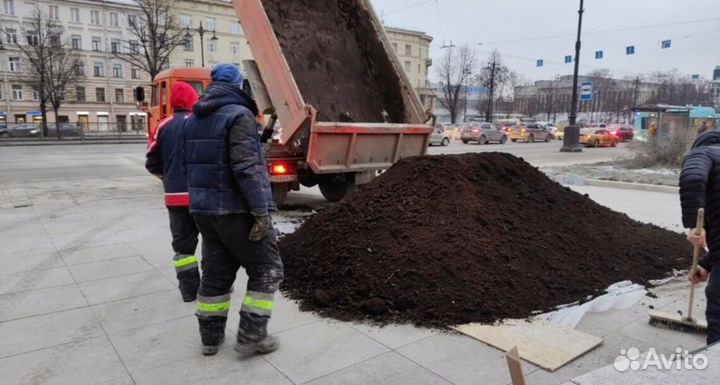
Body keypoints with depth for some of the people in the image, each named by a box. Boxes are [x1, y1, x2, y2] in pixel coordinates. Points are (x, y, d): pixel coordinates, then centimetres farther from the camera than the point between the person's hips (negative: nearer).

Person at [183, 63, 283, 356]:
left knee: (215, 272, 16)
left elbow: (192, 164, 17)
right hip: (236, 209, -8)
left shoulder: (194, 119, 14)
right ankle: (251, 335, 5)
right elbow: (246, 167, -22)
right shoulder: (238, 115, -14)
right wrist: (261, 211, -22)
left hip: (204, 208, 8)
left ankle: (210, 336, 23)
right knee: (266, 270, 4)